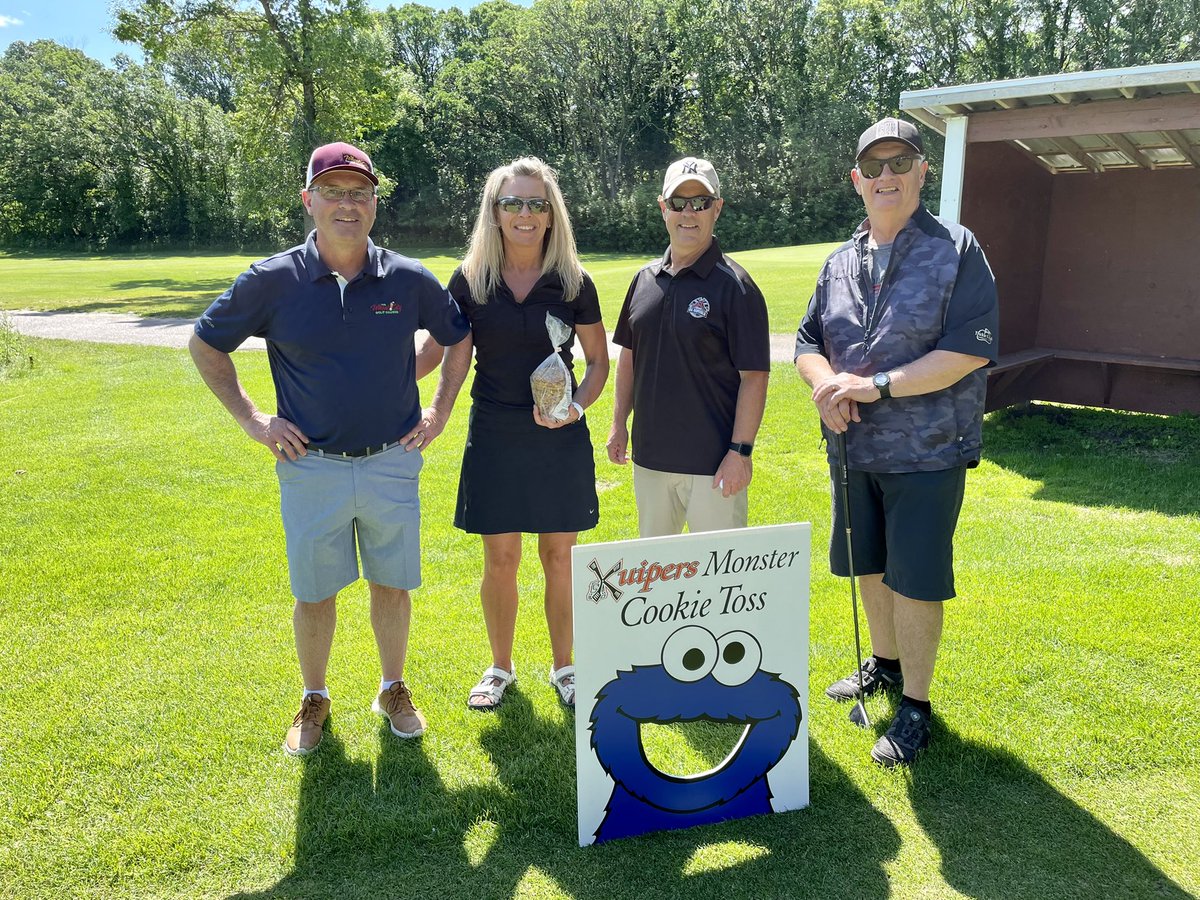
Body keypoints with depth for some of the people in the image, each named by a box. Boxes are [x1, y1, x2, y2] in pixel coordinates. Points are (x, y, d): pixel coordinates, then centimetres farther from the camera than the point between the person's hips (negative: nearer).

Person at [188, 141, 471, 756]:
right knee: (314, 593, 11)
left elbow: (459, 339, 13)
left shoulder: (408, 279, -4)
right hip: (311, 467, -1)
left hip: (392, 462, 1)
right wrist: (250, 418, 2)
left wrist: (440, 410, 7)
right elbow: (205, 345, 7)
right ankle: (314, 701, 33)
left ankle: (393, 690, 34)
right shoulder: (272, 281, -7)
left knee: (392, 584, 12)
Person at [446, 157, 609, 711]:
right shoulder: (469, 280, 0)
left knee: (559, 557, 8)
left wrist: (578, 405, -12)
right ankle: (500, 667, 29)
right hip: (494, 436, 1)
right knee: (500, 560, 8)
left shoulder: (572, 282, -1)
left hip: (560, 437, 0)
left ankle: (563, 667, 28)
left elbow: (599, 361, 5)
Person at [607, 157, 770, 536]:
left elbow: (754, 376, -12)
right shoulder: (645, 278, 8)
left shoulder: (735, 286, -10)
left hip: (712, 462, -6)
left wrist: (740, 451, -16)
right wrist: (619, 423, 12)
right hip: (649, 456, 6)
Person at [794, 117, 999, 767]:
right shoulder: (840, 262, 9)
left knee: (913, 582, 1)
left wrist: (876, 384, -21)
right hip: (854, 447, 6)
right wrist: (826, 382, -12)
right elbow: (807, 342, 11)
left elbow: (970, 350, -17)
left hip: (927, 451, -6)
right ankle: (884, 664, 42)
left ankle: (915, 706, 19)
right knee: (869, 566, 19)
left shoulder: (956, 250, -8)